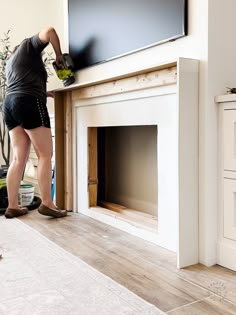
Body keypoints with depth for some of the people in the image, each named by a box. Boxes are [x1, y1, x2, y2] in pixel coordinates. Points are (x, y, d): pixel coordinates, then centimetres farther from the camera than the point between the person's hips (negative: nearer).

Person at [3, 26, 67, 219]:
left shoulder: (10, 61, 34)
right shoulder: (29, 45, 14)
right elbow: (49, 32, -2)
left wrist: (45, 94, 35)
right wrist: (59, 55, 9)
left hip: (10, 104, 8)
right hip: (29, 104, -8)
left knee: (19, 158, 4)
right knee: (45, 155, -5)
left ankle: (12, 206, 2)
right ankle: (47, 204, -6)